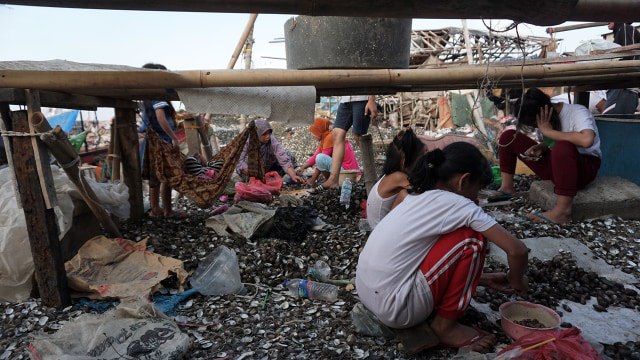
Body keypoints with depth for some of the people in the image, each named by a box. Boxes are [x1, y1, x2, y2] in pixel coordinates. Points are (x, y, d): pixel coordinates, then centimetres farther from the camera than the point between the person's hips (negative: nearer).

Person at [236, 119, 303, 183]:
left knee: (289, 157, -11)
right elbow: (239, 162, -30)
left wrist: (293, 176, -55)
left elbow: (285, 161, -40)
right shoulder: (247, 142, -29)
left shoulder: (273, 142, -32)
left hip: (271, 168, -1)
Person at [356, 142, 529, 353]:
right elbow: (517, 250, -9)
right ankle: (445, 326, 6)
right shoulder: (457, 204, -10)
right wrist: (516, 281, 12)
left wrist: (483, 279, 22)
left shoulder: (418, 198, 13)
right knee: (472, 239, -4)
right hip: (395, 308, -9)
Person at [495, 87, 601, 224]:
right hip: (555, 165, 7)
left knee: (563, 147, -43)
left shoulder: (577, 112, -21)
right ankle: (507, 188, -3)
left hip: (584, 168, -7)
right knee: (508, 136, -1)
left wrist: (549, 132, -31)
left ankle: (563, 210, -36)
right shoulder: (548, 119, -1)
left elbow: (587, 140, -42)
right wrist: (539, 148, -9)